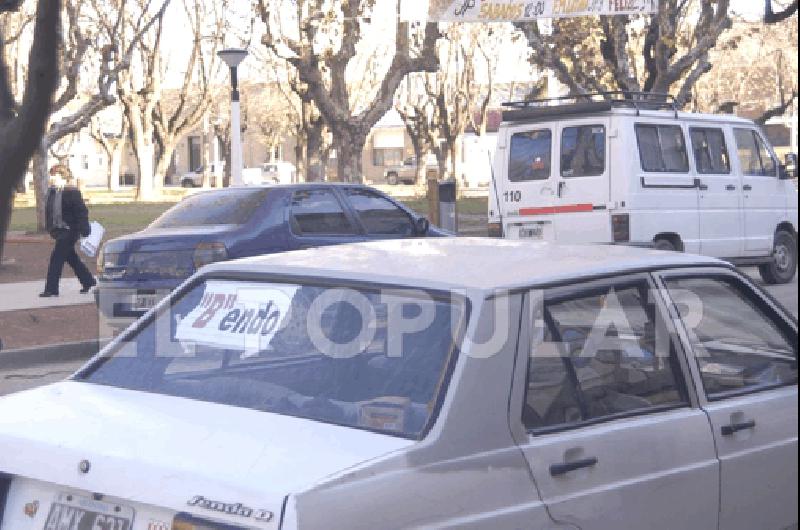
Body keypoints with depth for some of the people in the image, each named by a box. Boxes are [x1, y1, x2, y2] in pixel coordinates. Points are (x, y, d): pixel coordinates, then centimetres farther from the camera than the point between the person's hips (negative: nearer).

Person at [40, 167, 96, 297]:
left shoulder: (72, 192, -13)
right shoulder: (52, 192, 9)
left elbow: (82, 211, -14)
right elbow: (49, 210, 17)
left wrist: (84, 230, -17)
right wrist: (51, 228, 14)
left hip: (70, 231, -8)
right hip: (59, 231, 8)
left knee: (56, 258, -10)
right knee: (71, 258, 17)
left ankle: (51, 289, -6)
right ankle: (88, 281, 31)